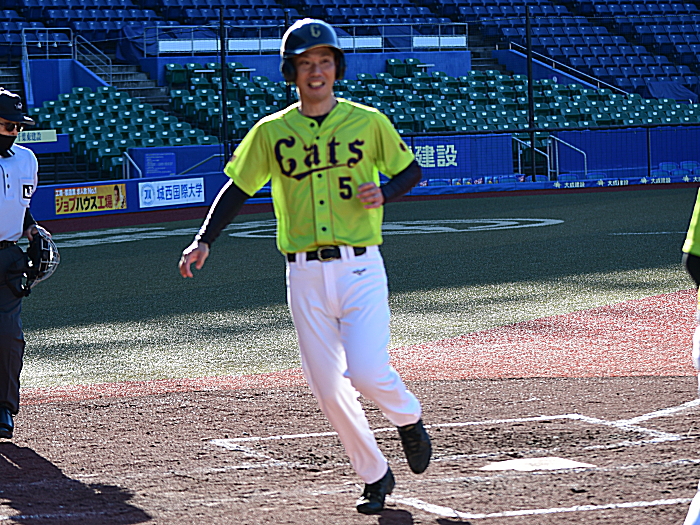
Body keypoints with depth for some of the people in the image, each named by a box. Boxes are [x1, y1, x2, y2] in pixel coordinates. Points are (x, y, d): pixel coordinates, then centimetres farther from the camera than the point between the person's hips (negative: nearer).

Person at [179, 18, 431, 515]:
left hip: (360, 269, -2)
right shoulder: (270, 132, 4)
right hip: (305, 275, 3)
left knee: (366, 372, -18)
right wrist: (204, 241, -5)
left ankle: (408, 416, 16)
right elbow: (238, 189, 8)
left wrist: (384, 193, -10)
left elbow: (411, 169, 12)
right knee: (327, 387, 2)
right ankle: (375, 476, 20)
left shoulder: (368, 121, 1)